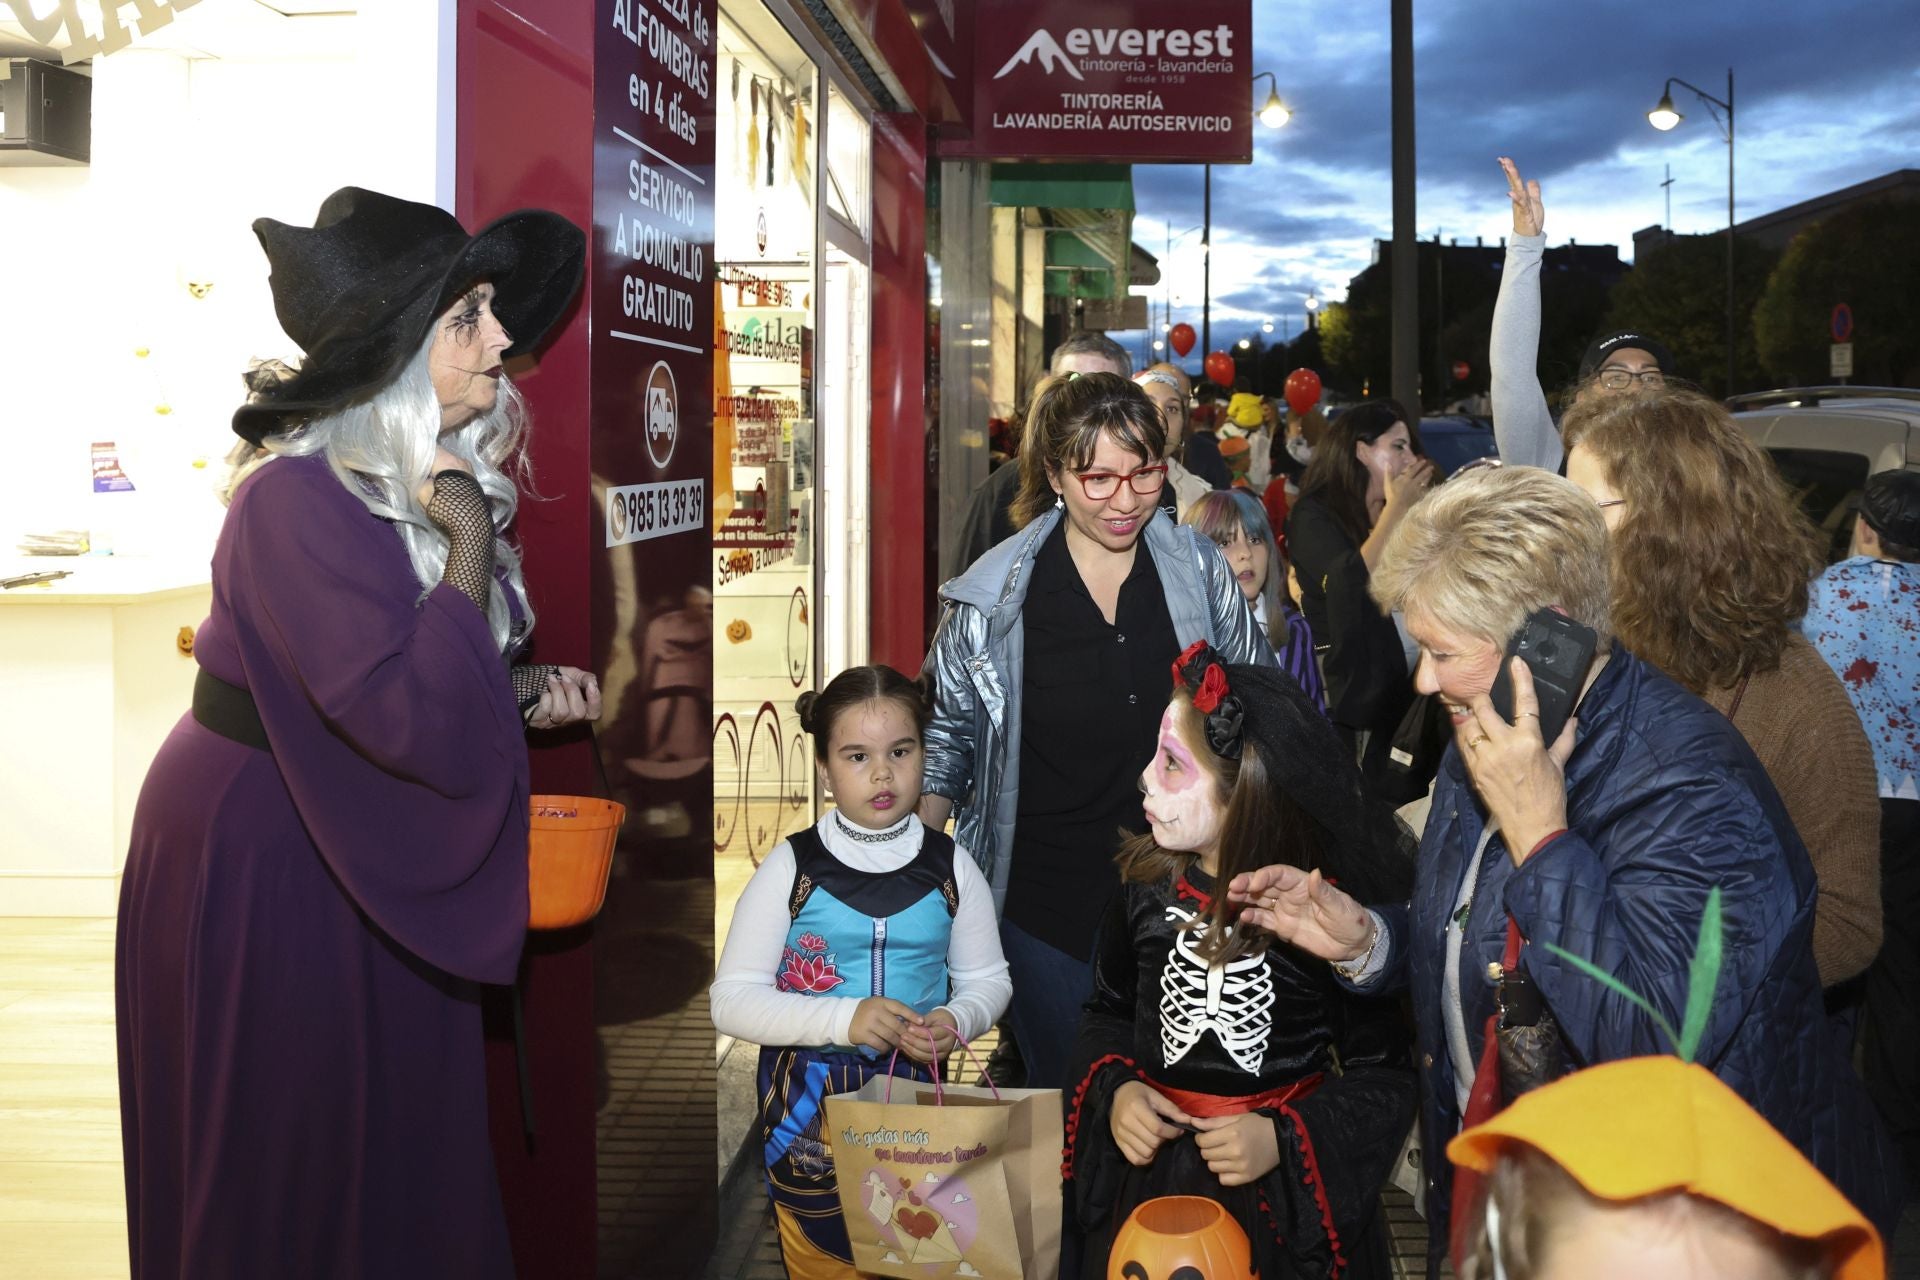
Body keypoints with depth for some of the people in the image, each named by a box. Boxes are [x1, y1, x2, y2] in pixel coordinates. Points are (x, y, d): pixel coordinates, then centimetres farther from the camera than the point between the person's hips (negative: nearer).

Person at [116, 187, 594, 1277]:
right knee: (289, 1157, 10)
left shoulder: (432, 483, 1)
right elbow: (419, 723, -34)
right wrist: (472, 546, -26)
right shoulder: (299, 505, -26)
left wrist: (527, 694, -3)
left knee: (403, 1124, 19)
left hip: (372, 853, 8)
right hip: (260, 860, -8)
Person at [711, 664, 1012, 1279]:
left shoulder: (950, 866, -2)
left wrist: (955, 1020, -15)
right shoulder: (791, 867, -9)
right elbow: (731, 1000, -11)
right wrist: (843, 1019, -23)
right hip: (807, 1112, -2)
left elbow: (987, 979, 8)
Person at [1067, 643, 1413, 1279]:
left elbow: (1382, 1073, -9)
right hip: (1151, 1175, 4)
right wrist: (1115, 1091, -7)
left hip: (1286, 1197, -3)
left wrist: (1285, 1139, -19)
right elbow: (1109, 1009, 10)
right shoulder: (1146, 886, -5)